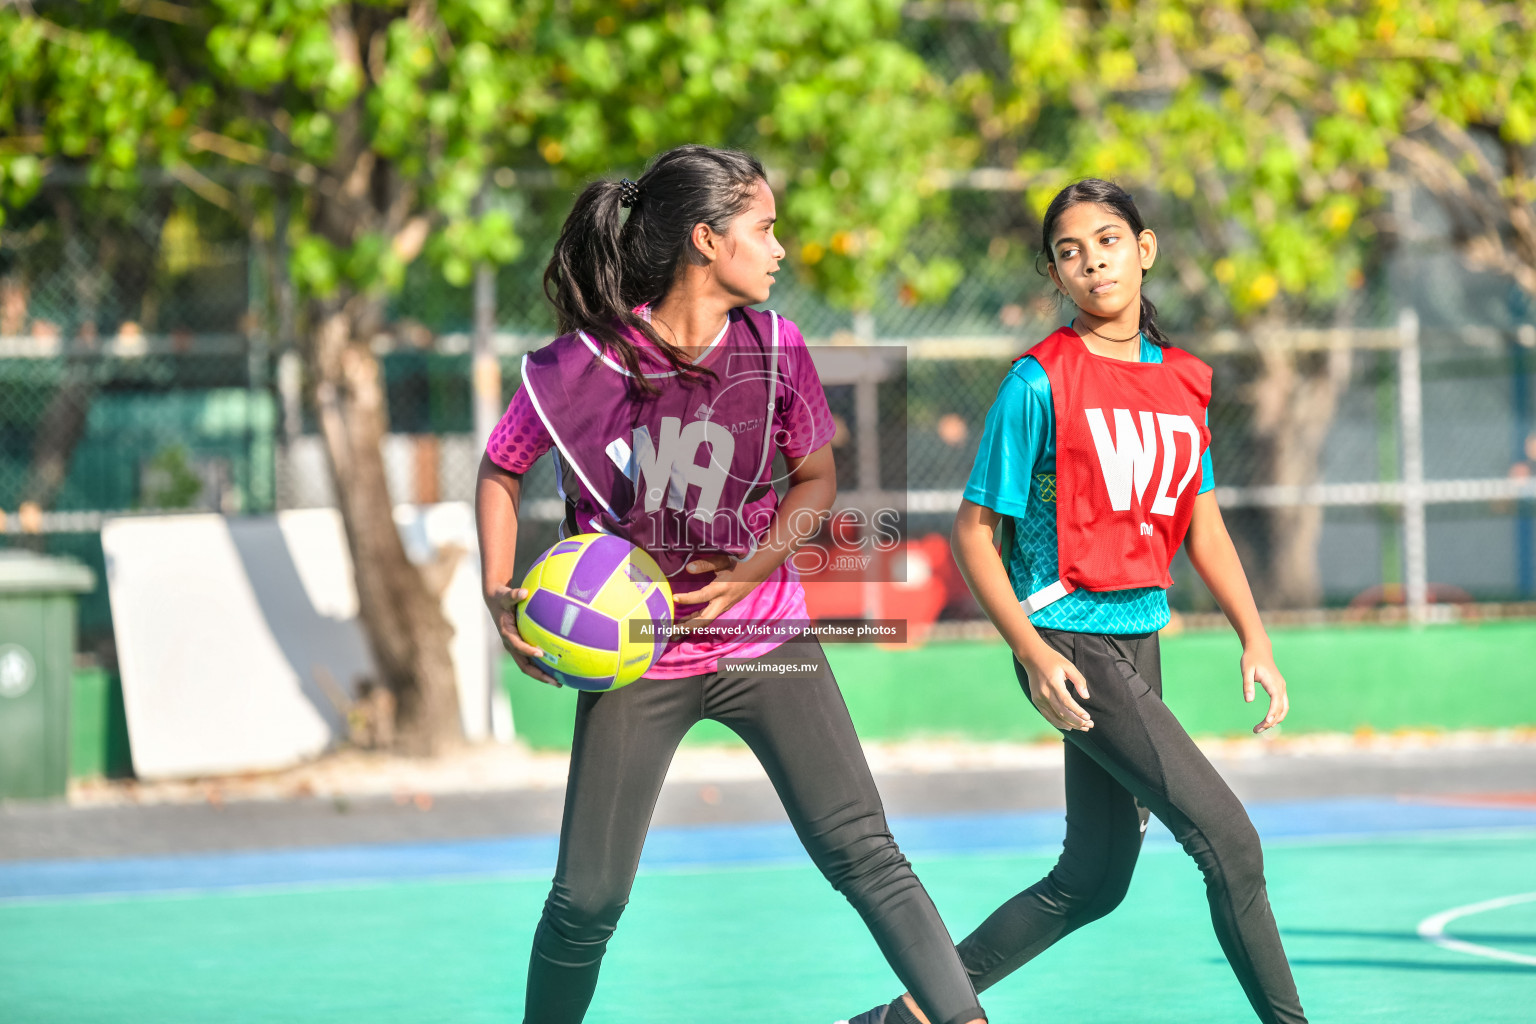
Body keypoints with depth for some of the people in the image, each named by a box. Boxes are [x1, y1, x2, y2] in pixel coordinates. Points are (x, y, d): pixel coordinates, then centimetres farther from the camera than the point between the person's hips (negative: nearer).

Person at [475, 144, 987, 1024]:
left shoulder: (775, 349, -6)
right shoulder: (582, 362, -13)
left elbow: (818, 477, 8)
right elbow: (501, 471, 2)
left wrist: (752, 570, -9)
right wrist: (500, 597, -10)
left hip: (763, 636, 2)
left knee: (862, 852, -8)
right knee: (588, 898, -1)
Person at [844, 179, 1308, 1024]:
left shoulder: (1182, 381, 9)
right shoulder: (1041, 382, -10)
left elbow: (1202, 528, 16)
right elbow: (973, 530, -8)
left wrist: (1255, 640, 7)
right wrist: (1030, 649, -18)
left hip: (1137, 639, 7)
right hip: (1068, 639, -7)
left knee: (1093, 881, 11)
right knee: (1229, 841, -13)